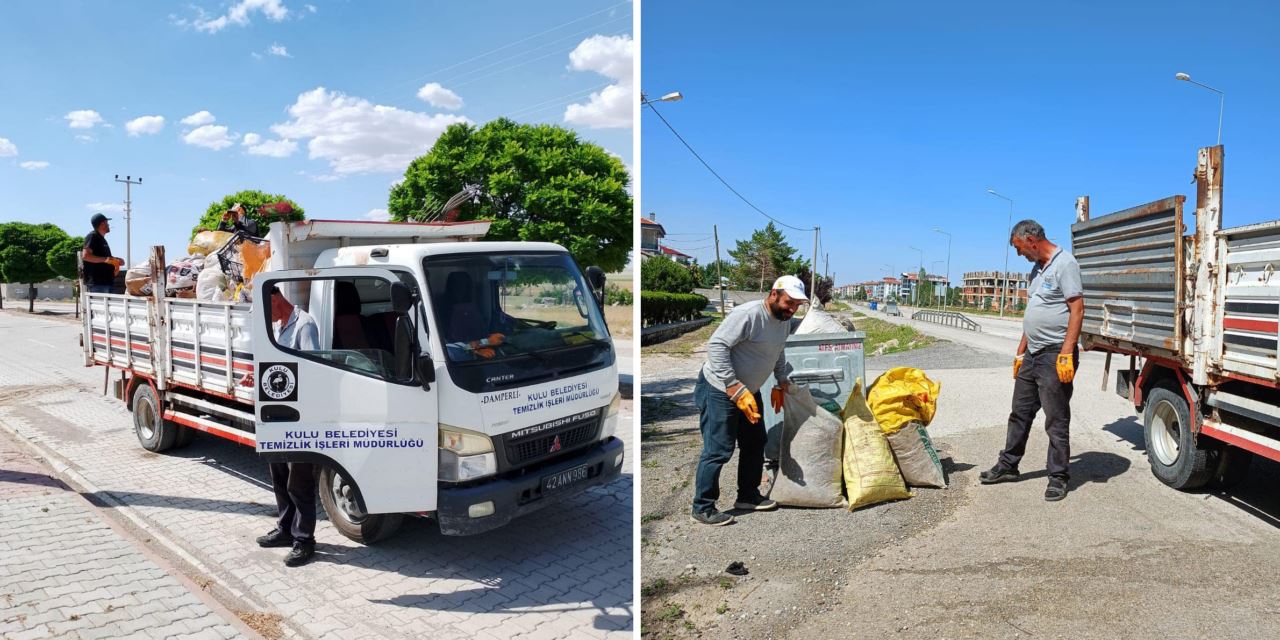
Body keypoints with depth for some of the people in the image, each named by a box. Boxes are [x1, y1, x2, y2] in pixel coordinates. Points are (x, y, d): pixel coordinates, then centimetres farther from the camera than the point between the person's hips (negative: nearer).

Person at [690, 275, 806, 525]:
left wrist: (781, 382, 17)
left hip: (749, 390, 9)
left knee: (755, 443, 17)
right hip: (720, 390, -9)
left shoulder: (785, 321, 4)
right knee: (718, 450, -7)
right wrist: (735, 388, -31)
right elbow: (716, 345, -30)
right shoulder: (748, 314, -25)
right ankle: (703, 508, 5)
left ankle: (748, 496, 33)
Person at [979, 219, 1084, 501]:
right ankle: (1008, 466, 25)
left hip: (1055, 355, -9)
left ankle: (1058, 477, 10)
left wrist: (1066, 354, -23)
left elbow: (1077, 310, -18)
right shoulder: (1038, 268, 17)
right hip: (1033, 354, 9)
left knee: (1056, 420, 0)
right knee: (1020, 413, 15)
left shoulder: (1064, 264, -11)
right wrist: (1020, 351, 20)